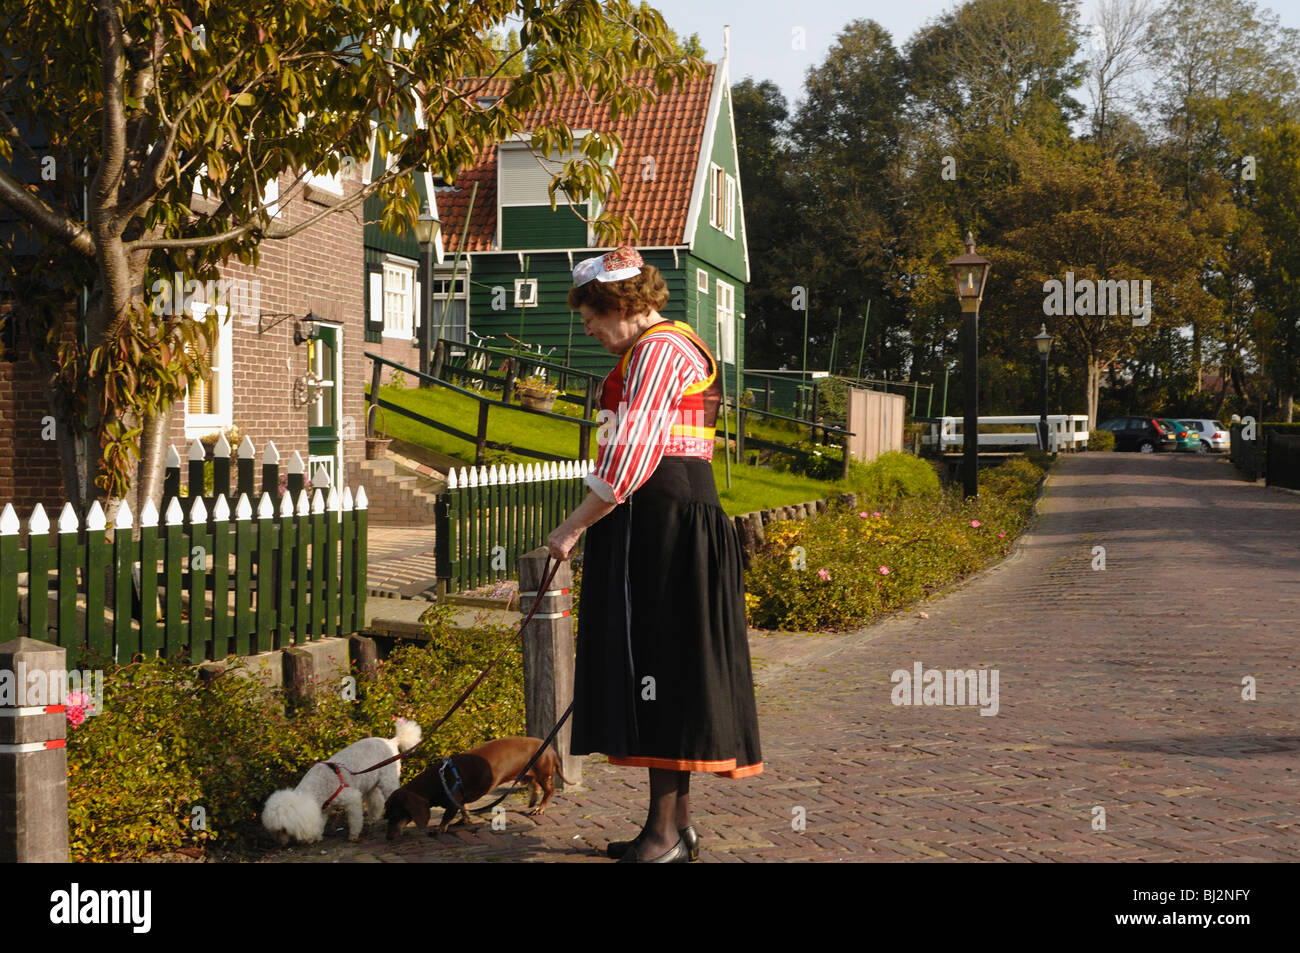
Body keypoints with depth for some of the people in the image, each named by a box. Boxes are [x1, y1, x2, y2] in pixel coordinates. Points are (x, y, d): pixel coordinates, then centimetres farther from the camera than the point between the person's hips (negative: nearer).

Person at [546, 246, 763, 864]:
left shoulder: (657, 351, -11)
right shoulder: (661, 348, 22)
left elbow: (631, 459, -19)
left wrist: (575, 527, -13)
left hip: (662, 531, -11)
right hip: (658, 531, 11)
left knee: (657, 671, -8)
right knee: (659, 674, 11)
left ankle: (665, 834, -4)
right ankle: (675, 824, 17)